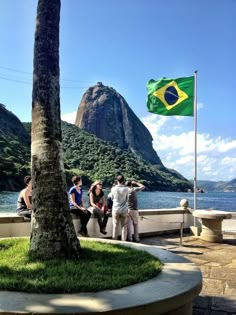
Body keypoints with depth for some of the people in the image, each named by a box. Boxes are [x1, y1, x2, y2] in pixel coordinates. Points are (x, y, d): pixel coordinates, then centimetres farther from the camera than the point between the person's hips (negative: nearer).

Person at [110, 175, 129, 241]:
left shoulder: (113, 188, -8)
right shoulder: (126, 189, -8)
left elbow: (112, 198, 5)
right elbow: (127, 199, 2)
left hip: (115, 209, 0)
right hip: (124, 210, 0)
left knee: (115, 226, 7)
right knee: (124, 226, 7)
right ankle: (123, 240, 9)